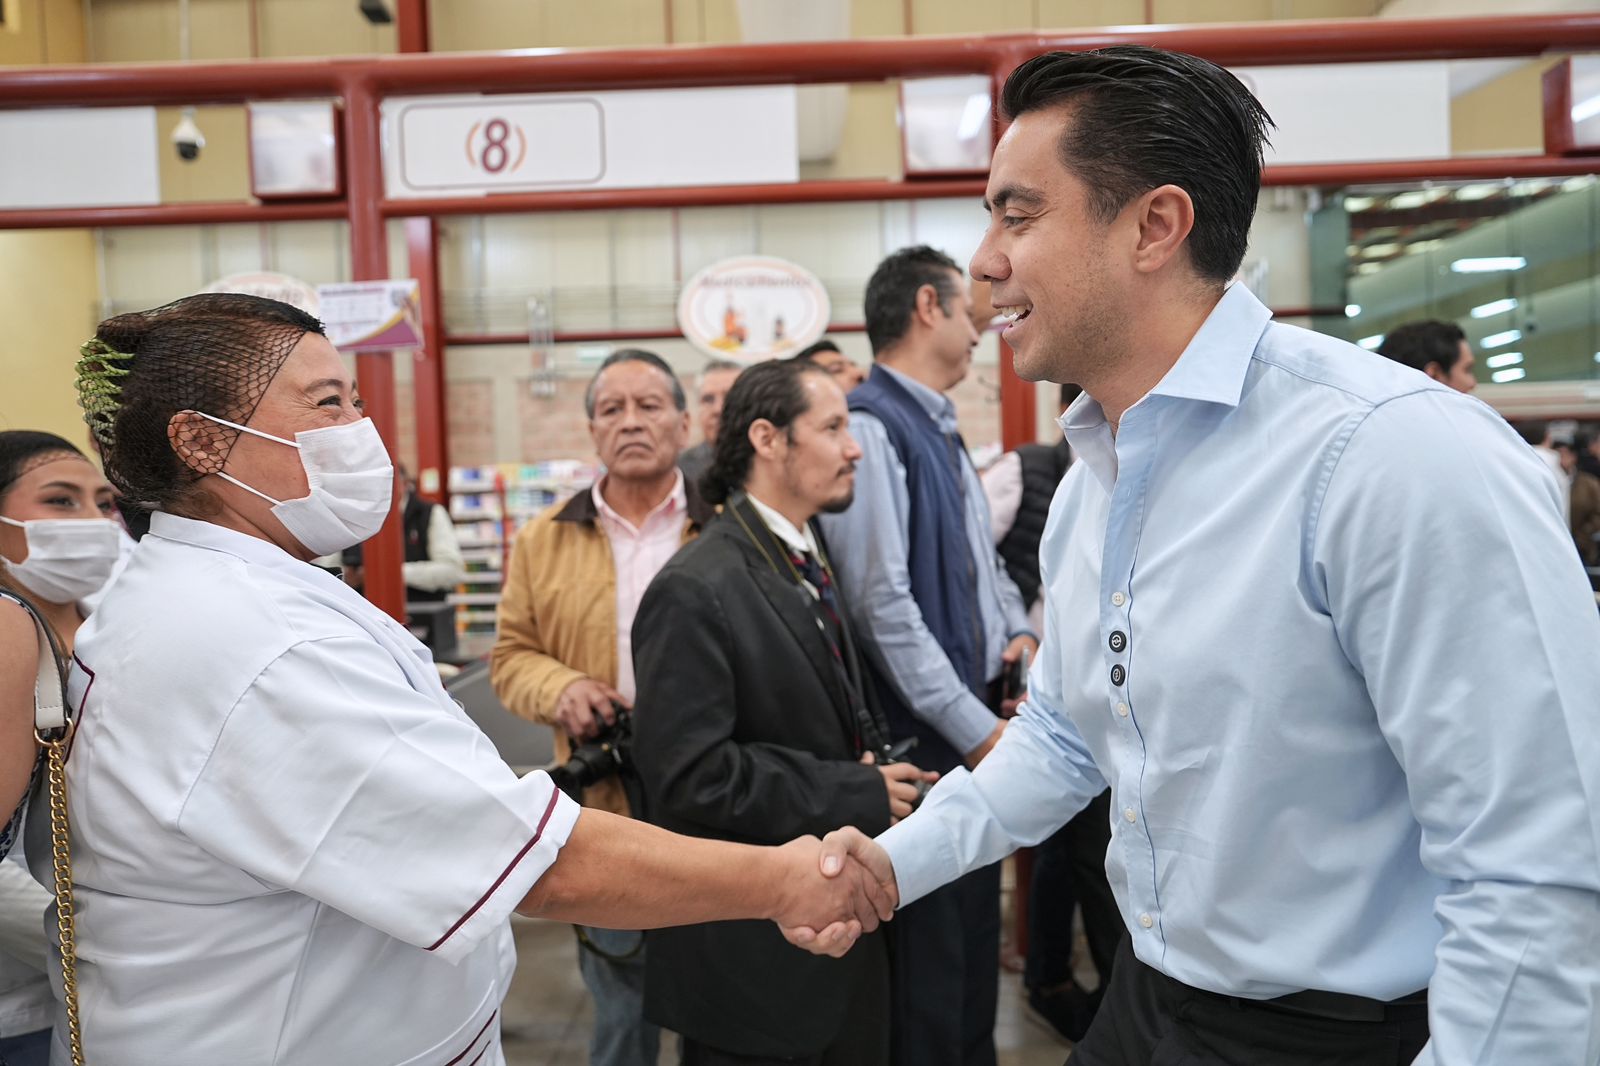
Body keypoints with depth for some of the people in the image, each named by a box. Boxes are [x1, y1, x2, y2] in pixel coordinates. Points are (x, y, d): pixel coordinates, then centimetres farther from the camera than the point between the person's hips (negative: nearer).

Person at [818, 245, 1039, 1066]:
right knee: (926, 965, 6)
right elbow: (883, 604, -23)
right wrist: (977, 729, -19)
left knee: (976, 939, 21)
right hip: (923, 738, -9)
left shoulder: (942, 429, 13)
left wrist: (1021, 633, 2)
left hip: (978, 721, 9)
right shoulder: (871, 425, -18)